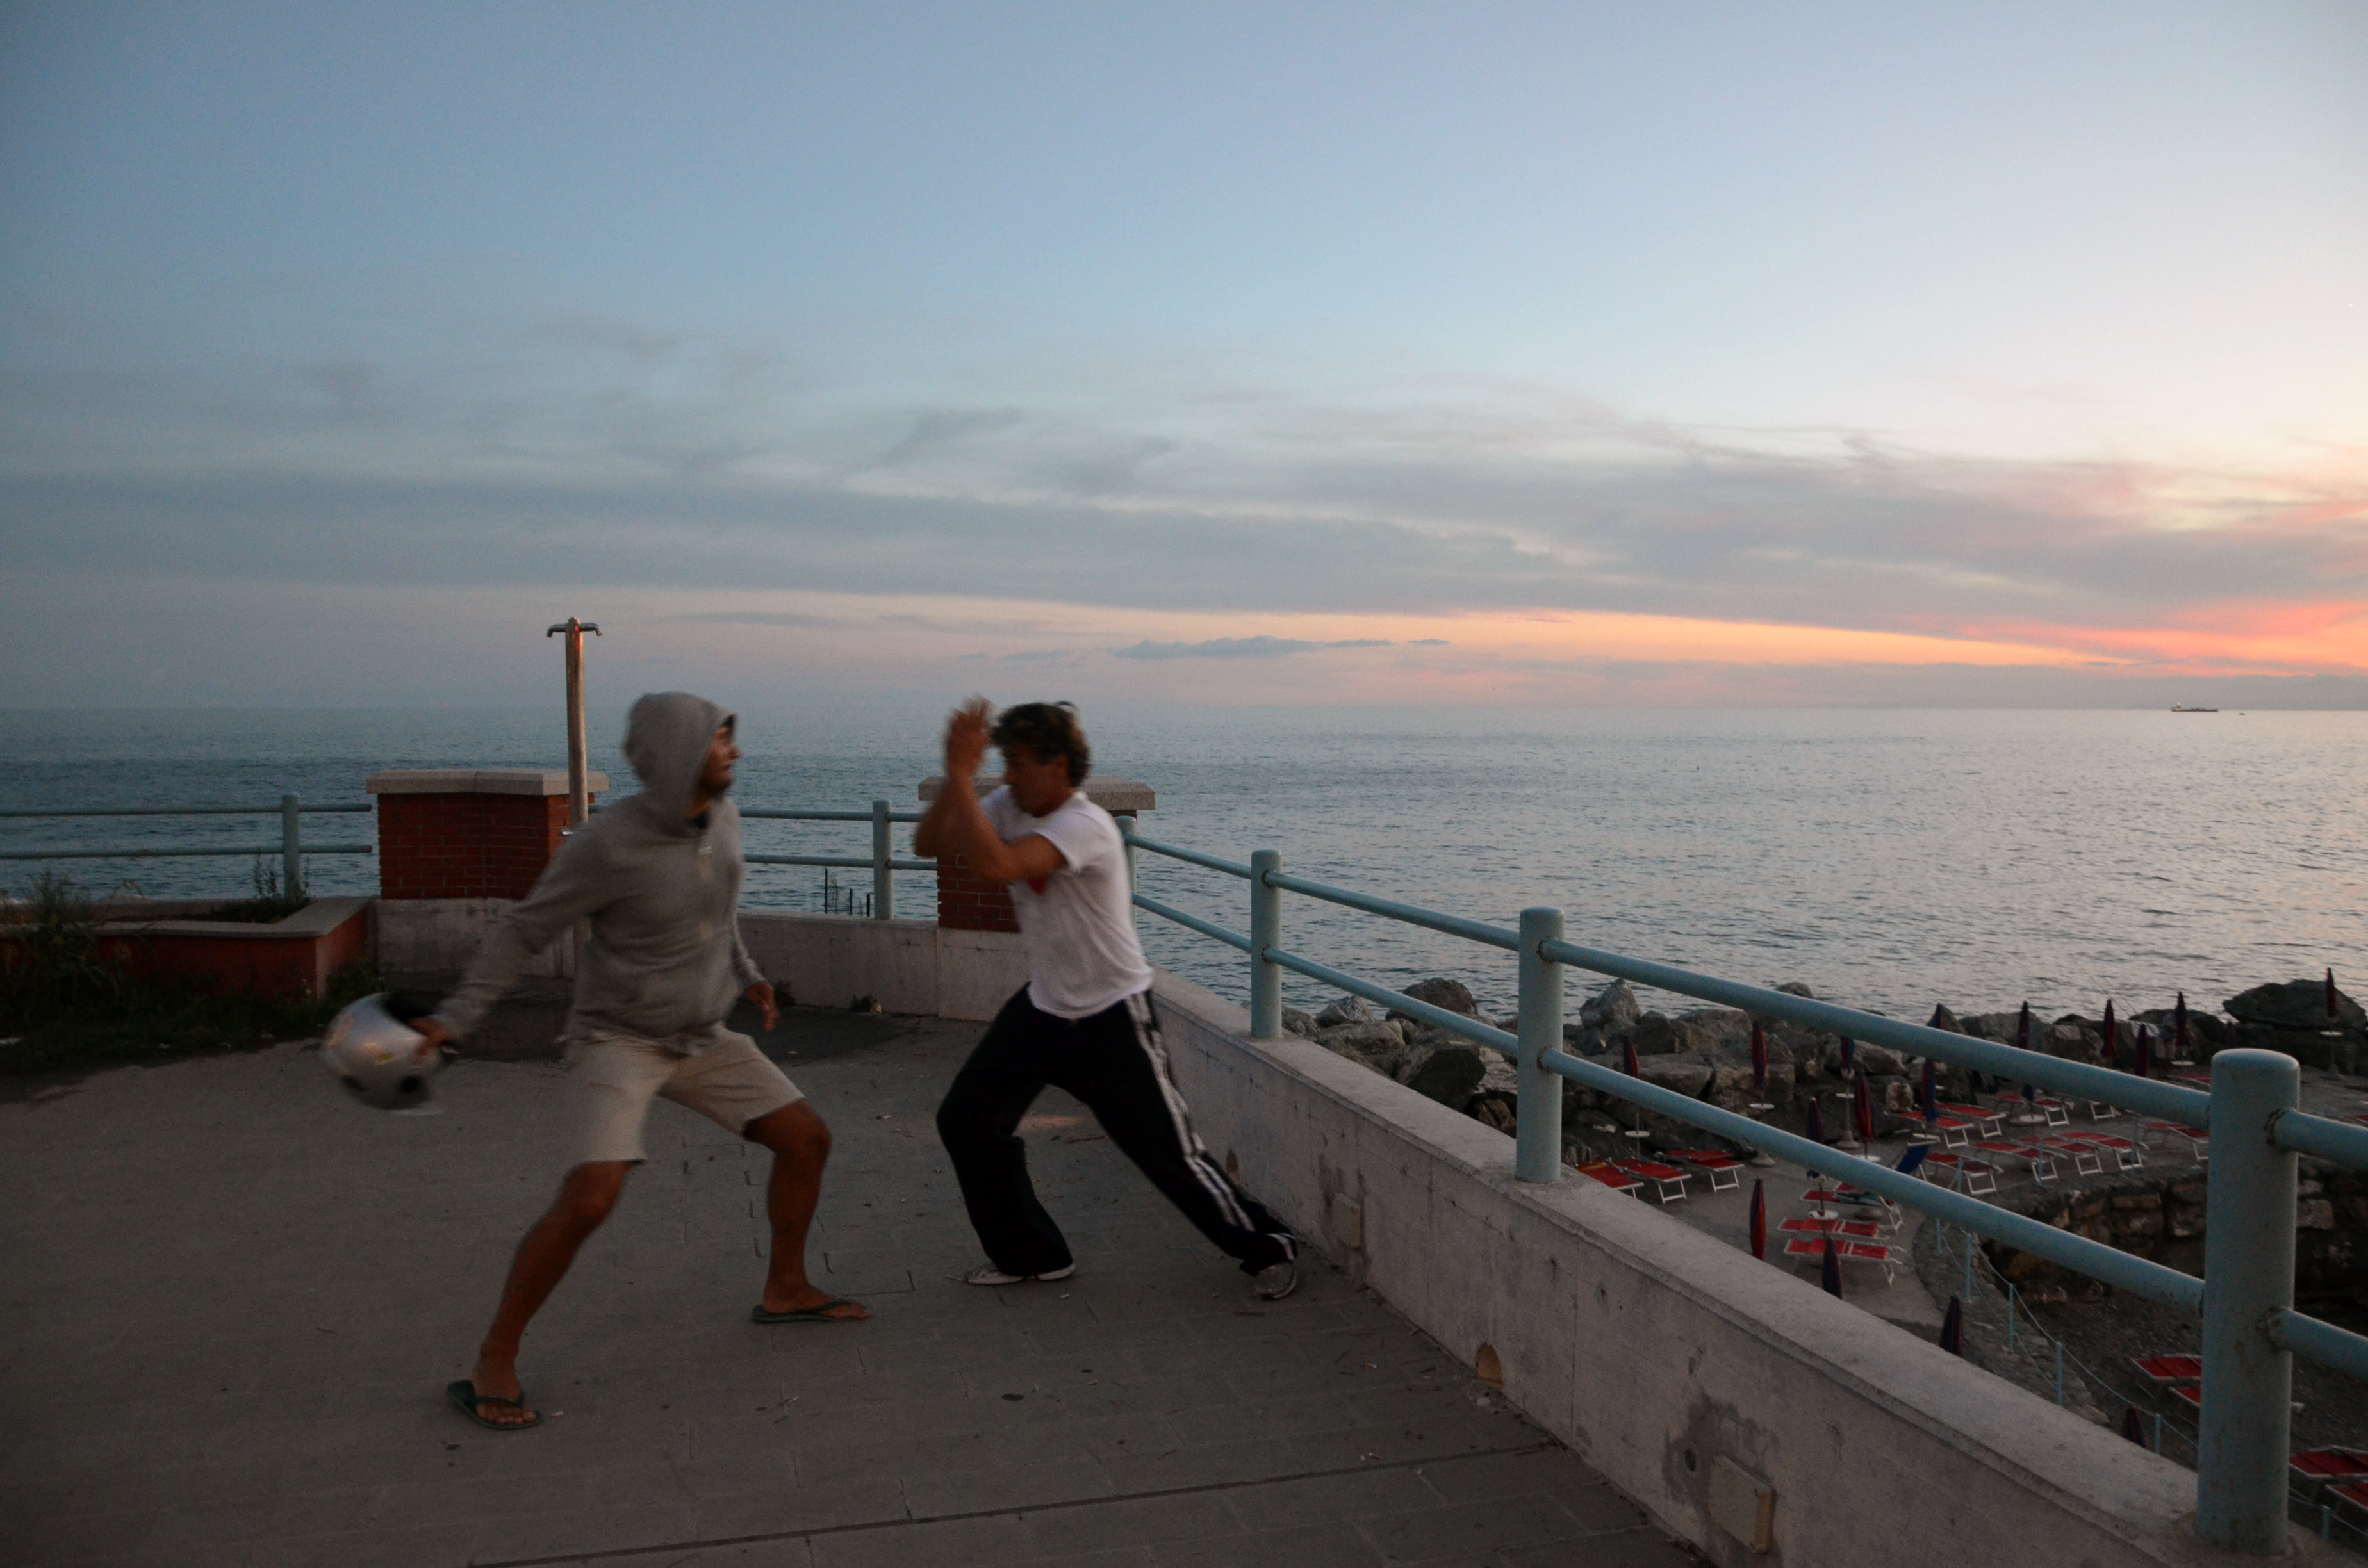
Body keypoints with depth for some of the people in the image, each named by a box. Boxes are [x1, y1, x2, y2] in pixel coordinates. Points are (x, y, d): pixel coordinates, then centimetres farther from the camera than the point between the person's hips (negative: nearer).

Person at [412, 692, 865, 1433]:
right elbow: (524, 931, -14)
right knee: (589, 1198, -23)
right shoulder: (608, 842, -24)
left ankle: (786, 1289, 27)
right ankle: (493, 1362, -4)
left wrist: (745, 974, 12)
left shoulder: (721, 817, -4)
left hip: (703, 1037, 7)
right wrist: (454, 1016, -19)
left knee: (806, 1139, 6)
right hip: (618, 1040, -7)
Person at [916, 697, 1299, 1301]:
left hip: (1113, 1015, -8)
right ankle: (1030, 1255, 20)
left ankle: (1266, 1247, 18)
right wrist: (957, 774, -18)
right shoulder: (1010, 807, -1)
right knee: (966, 1119, 4)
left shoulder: (1085, 825, -26)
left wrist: (961, 773, -34)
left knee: (1170, 1153, -4)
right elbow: (927, 843, -4)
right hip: (1043, 1007, 8)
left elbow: (996, 865, -40)